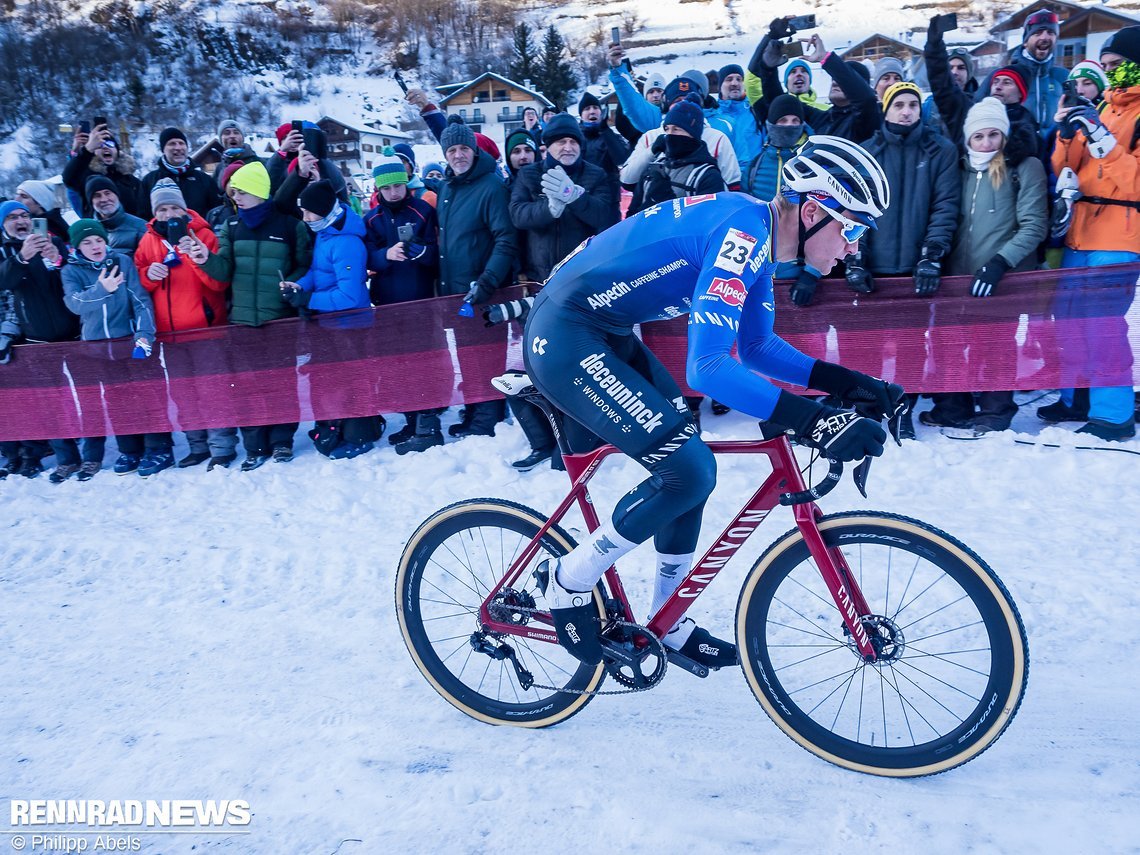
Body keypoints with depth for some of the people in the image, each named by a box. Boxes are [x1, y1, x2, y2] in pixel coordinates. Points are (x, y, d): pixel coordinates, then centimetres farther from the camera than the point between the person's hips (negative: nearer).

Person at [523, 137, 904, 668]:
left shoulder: (760, 242, 8)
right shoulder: (743, 230, -23)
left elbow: (757, 347, 17)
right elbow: (706, 367, -32)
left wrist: (847, 382, 5)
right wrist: (812, 420, -36)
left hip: (605, 334, 10)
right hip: (564, 339, -10)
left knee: (690, 465, 10)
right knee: (688, 470, -15)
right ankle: (567, 583, 5)